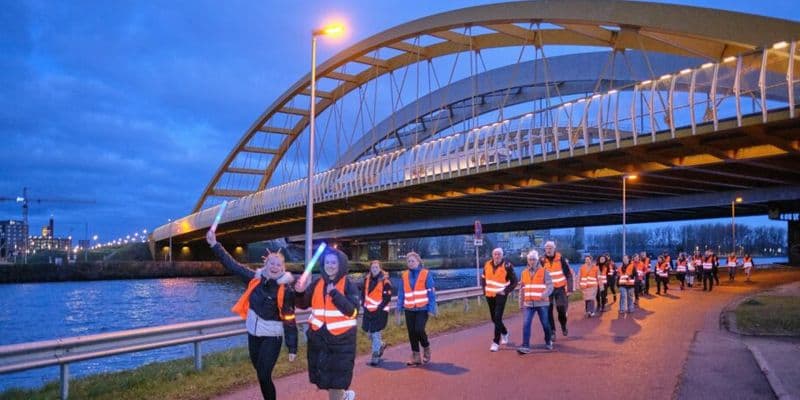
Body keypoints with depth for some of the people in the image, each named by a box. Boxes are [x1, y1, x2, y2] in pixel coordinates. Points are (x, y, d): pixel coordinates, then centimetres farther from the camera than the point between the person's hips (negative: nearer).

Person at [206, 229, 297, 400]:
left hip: (271, 337, -5)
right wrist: (214, 245, -4)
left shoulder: (286, 290, -16)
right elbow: (233, 265, 0)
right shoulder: (256, 278, -4)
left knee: (264, 376, -7)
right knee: (260, 372, 15)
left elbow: (289, 320, -15)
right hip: (253, 332, 5)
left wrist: (292, 347, -16)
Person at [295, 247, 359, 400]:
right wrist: (300, 293, -15)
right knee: (323, 379, 16)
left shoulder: (349, 285, -8)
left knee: (335, 381, 0)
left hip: (341, 339, -4)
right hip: (318, 338, 5)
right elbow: (303, 304, 5)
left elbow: (352, 310, -18)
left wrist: (335, 293, -24)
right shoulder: (317, 283, 3)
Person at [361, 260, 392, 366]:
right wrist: (364, 304, 8)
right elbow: (364, 293, 20)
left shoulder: (385, 281, -10)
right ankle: (381, 345, 42)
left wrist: (379, 308, -16)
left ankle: (375, 357, 5)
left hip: (380, 311, -6)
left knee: (375, 334, -6)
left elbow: (387, 297, -11)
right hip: (368, 311, 6)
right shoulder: (367, 279, 8)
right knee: (369, 334, 14)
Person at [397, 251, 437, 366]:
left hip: (422, 308, -4)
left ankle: (426, 349, 15)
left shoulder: (426, 274, -4)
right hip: (409, 309, 4)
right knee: (412, 333, 5)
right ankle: (416, 357, 17)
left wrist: (431, 308, -10)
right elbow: (401, 292, 11)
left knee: (419, 330, -14)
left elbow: (431, 292, -5)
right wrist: (399, 306, 3)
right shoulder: (405, 275, 7)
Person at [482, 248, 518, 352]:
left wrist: (506, 291, -10)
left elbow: (514, 281, -4)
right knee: (494, 318, 16)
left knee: (498, 318, -12)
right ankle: (504, 333, 42)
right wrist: (485, 289, 7)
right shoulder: (487, 265, 3)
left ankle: (496, 342, -6)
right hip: (489, 295, 6)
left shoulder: (507, 266, -11)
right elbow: (483, 278, 18)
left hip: (500, 295, -5)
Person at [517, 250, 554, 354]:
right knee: (526, 324, -9)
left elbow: (550, 286, -9)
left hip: (542, 303, -2)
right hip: (528, 304, 3)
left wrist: (545, 294, -29)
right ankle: (525, 346, -9)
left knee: (545, 324, 10)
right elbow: (522, 289, 15)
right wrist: (521, 303, 15)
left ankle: (548, 342, 34)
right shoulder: (524, 273, 10)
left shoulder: (544, 272, -2)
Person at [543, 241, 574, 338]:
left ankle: (563, 326, 29)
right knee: (549, 311, -5)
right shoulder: (542, 261, -3)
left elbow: (569, 274, -1)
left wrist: (569, 289, -6)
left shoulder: (561, 259, -5)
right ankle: (552, 331, 4)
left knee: (562, 310, 1)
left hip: (560, 288, -1)